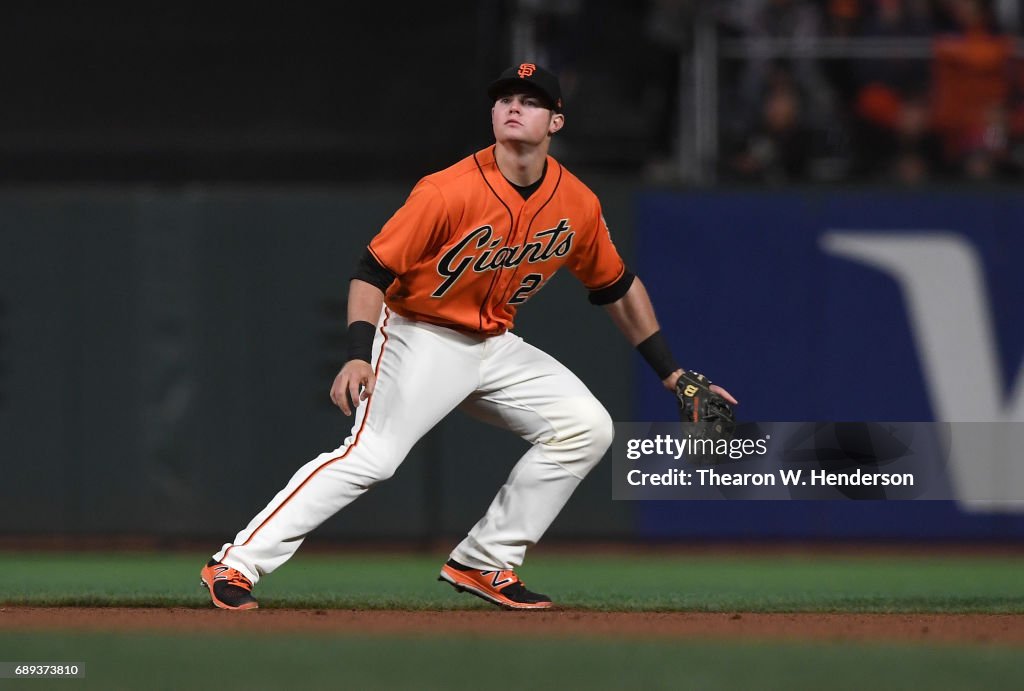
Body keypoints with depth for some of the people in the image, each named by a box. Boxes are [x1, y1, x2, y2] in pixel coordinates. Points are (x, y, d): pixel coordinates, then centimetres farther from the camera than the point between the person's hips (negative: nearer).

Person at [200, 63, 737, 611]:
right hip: (421, 338, -6)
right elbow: (373, 272, -19)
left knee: (587, 426, -6)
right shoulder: (450, 191, -22)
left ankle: (485, 563, 1)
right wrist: (358, 356, -33)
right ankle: (235, 565, -23)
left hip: (495, 347, 6)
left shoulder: (578, 205, -4)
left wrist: (671, 373, 11)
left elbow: (616, 287, 11)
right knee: (369, 457, -24)